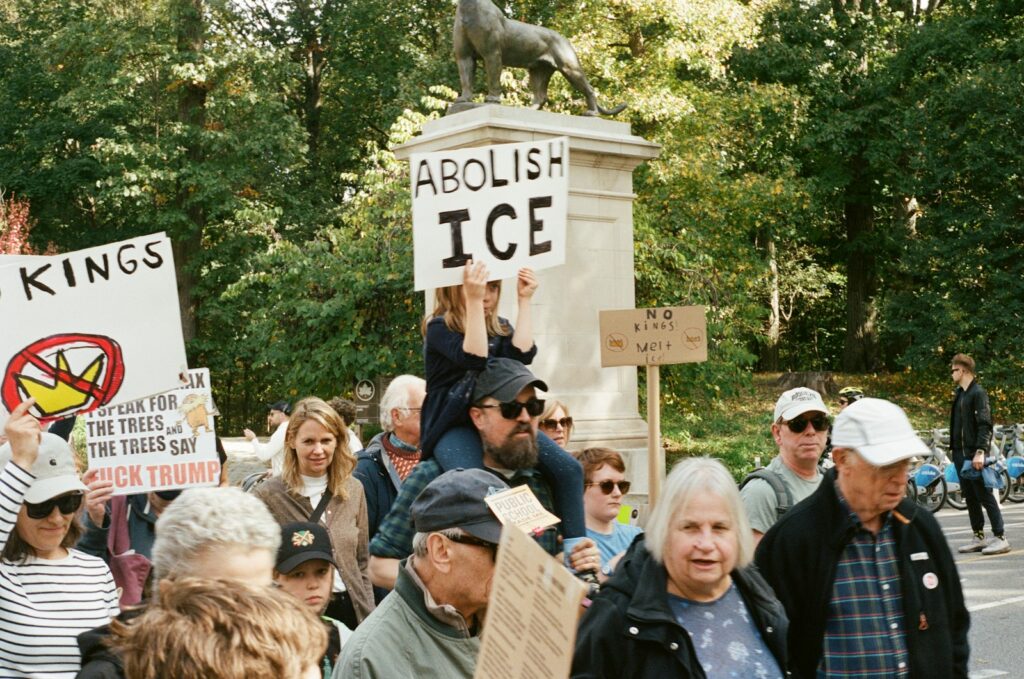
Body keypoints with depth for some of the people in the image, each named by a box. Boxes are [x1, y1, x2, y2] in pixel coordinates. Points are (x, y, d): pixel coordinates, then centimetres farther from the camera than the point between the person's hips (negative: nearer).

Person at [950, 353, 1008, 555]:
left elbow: (985, 425, -17)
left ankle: (1000, 538, -3)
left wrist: (980, 451, -25)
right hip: (960, 453, 9)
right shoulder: (959, 394, 16)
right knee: (969, 497, 10)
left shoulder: (978, 393, -10)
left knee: (985, 496, -7)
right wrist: (954, 448, 15)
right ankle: (978, 538, 17)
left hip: (974, 453, -9)